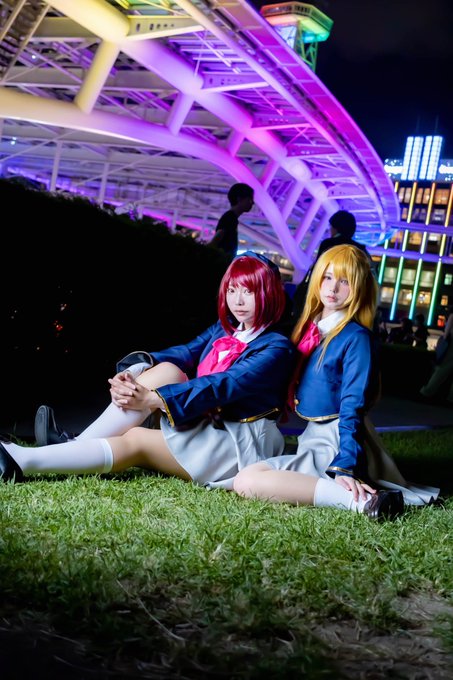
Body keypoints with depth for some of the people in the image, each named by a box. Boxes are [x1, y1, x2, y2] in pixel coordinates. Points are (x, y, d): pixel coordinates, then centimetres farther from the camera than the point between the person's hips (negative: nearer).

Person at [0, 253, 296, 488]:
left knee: (135, 440, -23)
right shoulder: (222, 330, 12)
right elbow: (185, 353, -2)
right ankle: (75, 446, -22)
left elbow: (223, 385, -24)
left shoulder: (277, 348, -12)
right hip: (206, 428, 6)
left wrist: (153, 399, -32)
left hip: (243, 446, -6)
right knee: (163, 371, -17)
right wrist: (136, 369, -23)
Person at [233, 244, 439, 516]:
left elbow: (353, 406, -16)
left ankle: (361, 500, -26)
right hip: (313, 435, 10)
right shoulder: (309, 327, 12)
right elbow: (295, 382, 19)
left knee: (245, 482, -22)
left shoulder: (357, 338, -12)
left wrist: (345, 466, -23)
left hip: (336, 443, -10)